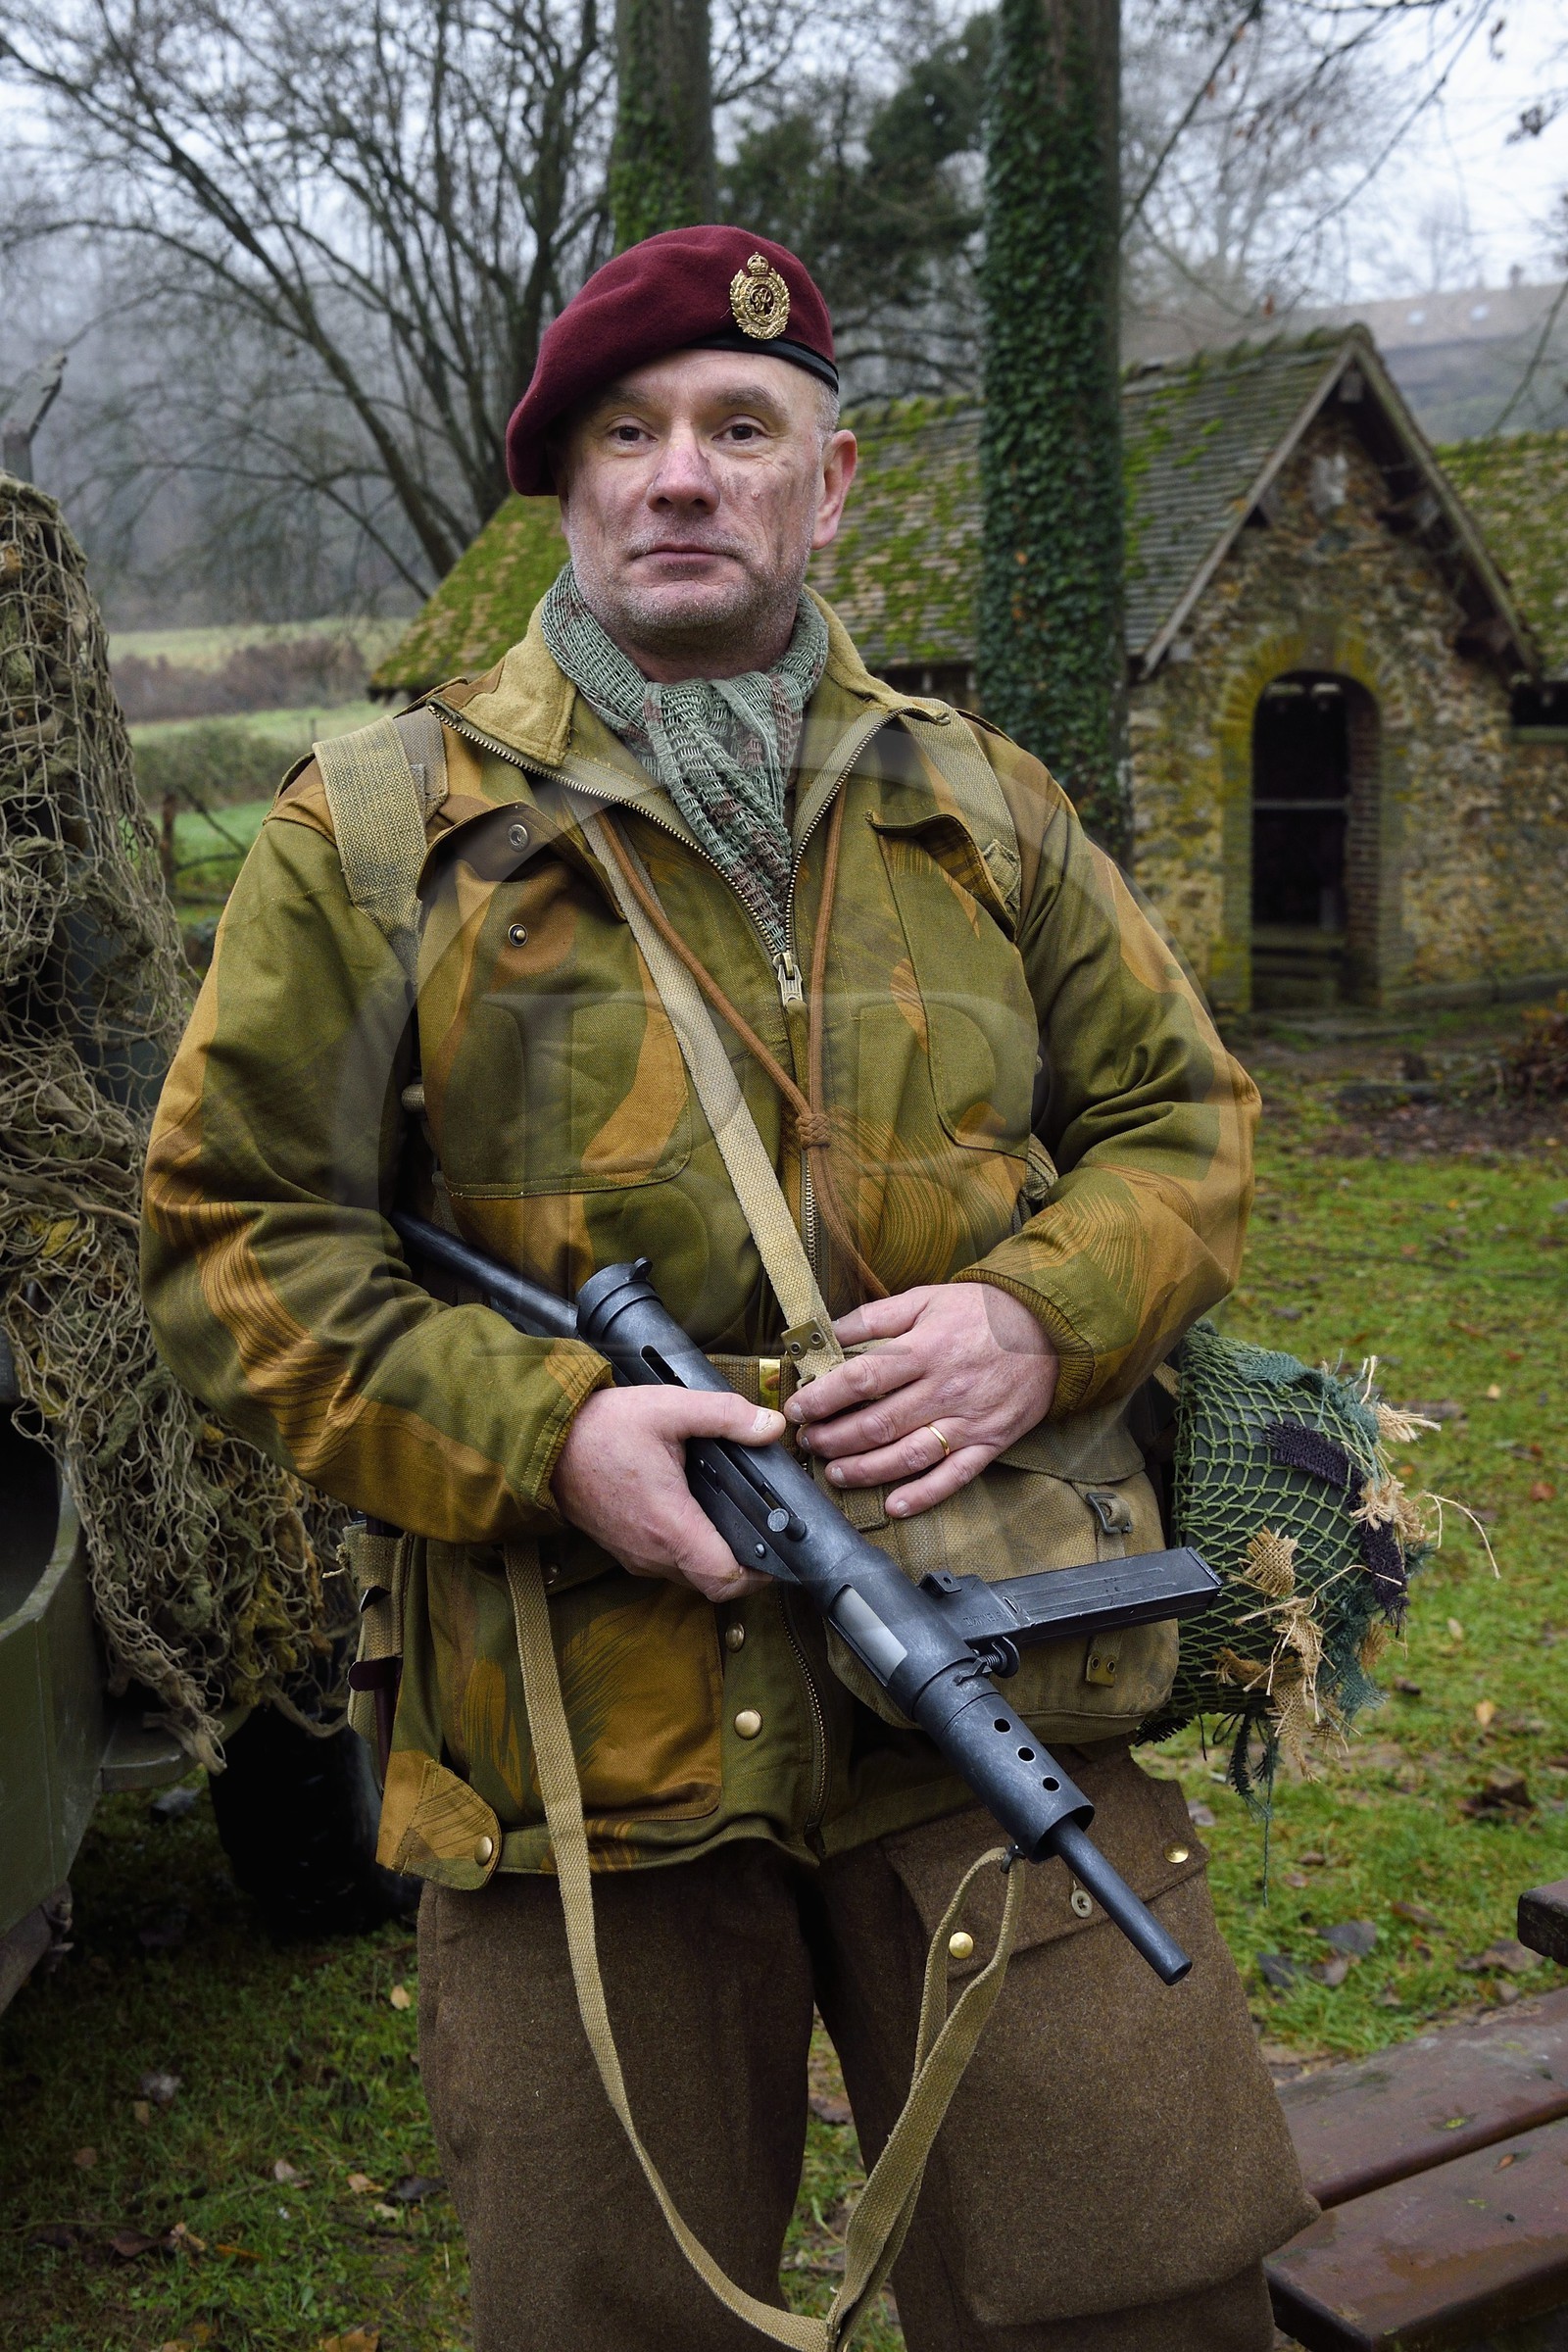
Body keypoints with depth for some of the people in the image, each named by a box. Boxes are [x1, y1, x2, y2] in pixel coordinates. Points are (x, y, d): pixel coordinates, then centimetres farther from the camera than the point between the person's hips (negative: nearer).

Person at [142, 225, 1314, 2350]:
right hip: (576, 1731, -1)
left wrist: (1042, 1314, -8)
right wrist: (540, 1433, -15)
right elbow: (238, 1239, 0)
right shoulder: (382, 833, 2)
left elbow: (1183, 1118, 14)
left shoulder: (981, 810, 11)